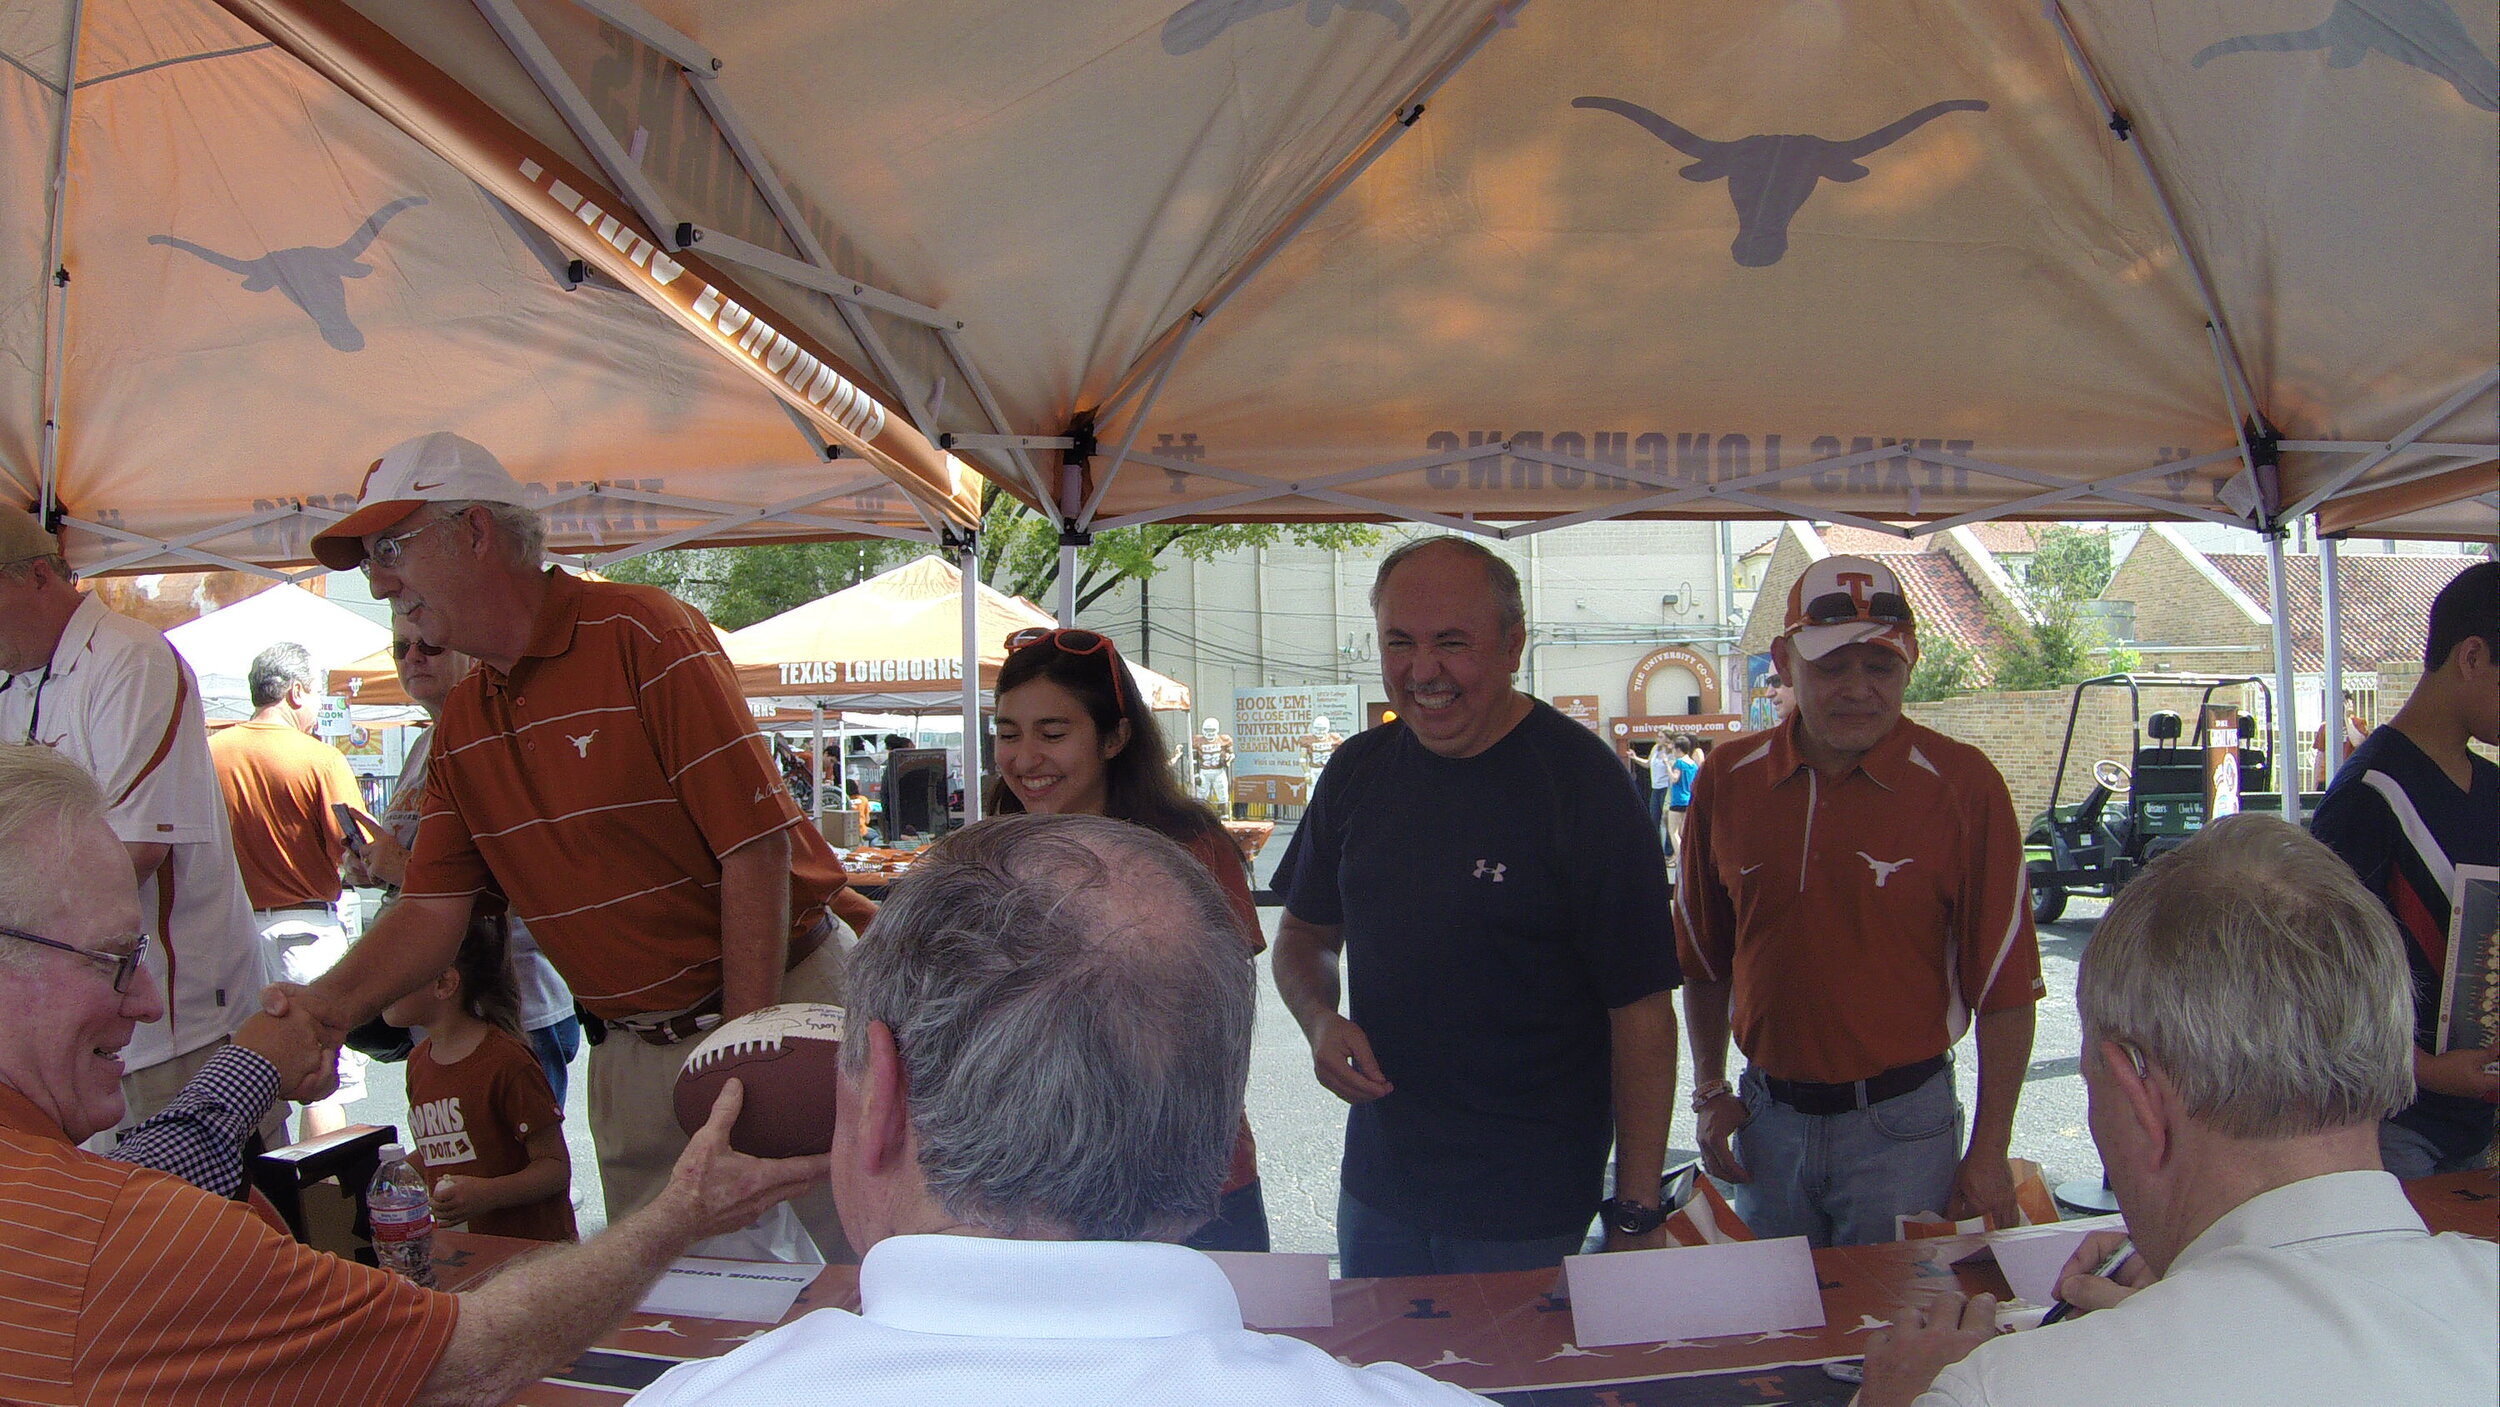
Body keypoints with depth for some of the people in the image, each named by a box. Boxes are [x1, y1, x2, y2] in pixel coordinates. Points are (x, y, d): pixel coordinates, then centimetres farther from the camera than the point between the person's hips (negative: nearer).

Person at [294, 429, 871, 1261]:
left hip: (778, 1004, -6)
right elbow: (433, 907, 9)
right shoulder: (461, 725, 9)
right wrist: (327, 1005, -10)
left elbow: (756, 847, -18)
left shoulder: (642, 635, -14)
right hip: (633, 1051, 6)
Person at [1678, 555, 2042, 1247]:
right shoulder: (1728, 781, -1)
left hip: (1900, 1128, -3)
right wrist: (1710, 1092, 7)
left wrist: (1989, 1151, -8)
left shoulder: (1961, 783, -11)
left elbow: (2005, 985, -8)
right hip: (1767, 1118, 3)